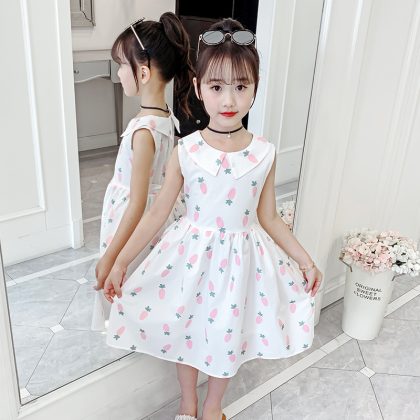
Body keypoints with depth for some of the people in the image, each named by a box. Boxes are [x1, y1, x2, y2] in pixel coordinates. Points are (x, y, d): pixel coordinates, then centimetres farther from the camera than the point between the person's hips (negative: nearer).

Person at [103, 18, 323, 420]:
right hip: (192, 254, 0)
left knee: (227, 334, 17)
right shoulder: (185, 151, -12)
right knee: (184, 328, 17)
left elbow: (268, 219, 0)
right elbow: (157, 213, -6)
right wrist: (119, 263, -5)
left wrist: (305, 260, 3)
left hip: (240, 258, 1)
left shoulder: (264, 154, -10)